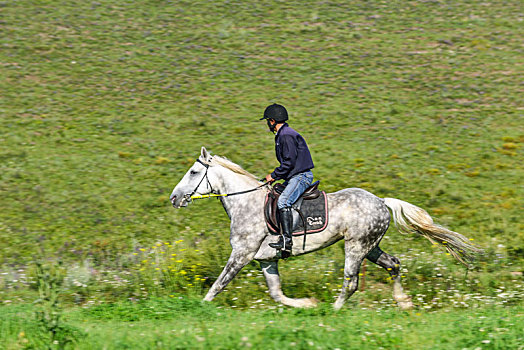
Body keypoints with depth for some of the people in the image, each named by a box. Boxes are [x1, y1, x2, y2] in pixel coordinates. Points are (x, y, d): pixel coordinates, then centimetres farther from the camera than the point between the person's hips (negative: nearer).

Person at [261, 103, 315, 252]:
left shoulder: (286, 135, -15)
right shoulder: (281, 135, 19)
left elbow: (289, 162, -20)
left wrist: (274, 176, -12)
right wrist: (275, 176, 14)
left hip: (301, 176, -12)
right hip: (294, 177, 12)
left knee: (283, 201, -28)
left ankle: (287, 239, -37)